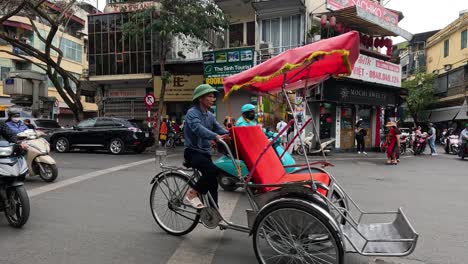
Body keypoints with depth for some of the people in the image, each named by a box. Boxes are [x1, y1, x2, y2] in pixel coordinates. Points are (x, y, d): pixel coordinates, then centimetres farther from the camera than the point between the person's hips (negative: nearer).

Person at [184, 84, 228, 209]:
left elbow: (219, 129, 4)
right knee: (213, 170, -29)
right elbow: (198, 128, -31)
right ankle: (192, 193, -10)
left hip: (205, 152, 8)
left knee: (212, 184, 6)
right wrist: (215, 136, -47)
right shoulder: (192, 113, -12)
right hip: (193, 152, -8)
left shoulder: (210, 115, 13)